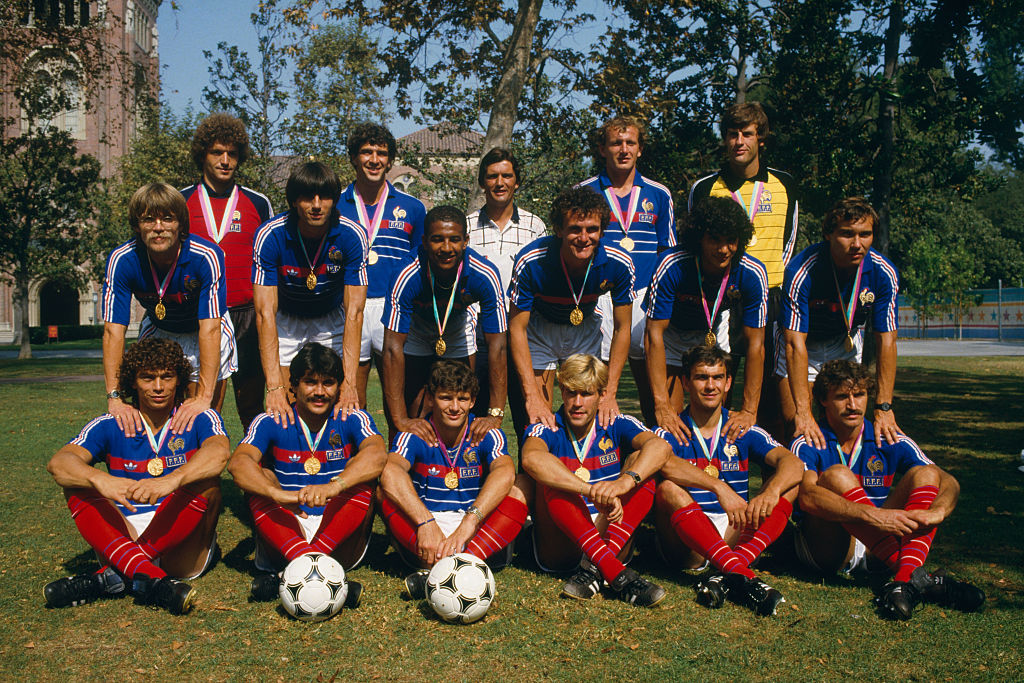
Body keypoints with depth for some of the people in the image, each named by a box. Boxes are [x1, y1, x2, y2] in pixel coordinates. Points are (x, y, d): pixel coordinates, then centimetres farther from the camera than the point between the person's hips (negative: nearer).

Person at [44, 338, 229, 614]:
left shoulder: (199, 419, 1)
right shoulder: (110, 426, 7)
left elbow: (218, 452, -23)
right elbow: (58, 462, -12)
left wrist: (172, 479, -43)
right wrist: (101, 480, -34)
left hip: (182, 548, -2)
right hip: (122, 538, 2)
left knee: (205, 482, -24)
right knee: (77, 483, -16)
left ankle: (113, 575, -32)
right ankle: (150, 579, -39)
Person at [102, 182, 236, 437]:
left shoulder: (207, 257, -31)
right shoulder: (121, 261, -23)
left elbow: (210, 328, -36)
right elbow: (113, 330, -25)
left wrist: (204, 397, -43)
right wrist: (114, 397, -35)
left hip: (204, 335, -2)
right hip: (158, 333, 2)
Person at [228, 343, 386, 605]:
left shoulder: (352, 420, 0)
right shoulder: (272, 423, 1)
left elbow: (377, 454, -23)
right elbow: (238, 462, -19)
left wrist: (334, 486, -42)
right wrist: (277, 493, -39)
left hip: (340, 539, -1)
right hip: (286, 534, 1)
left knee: (362, 476, -23)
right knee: (258, 477, -20)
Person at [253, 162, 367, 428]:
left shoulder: (352, 235, -24)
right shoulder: (270, 236, -26)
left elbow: (353, 312, -26)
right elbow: (265, 312, -29)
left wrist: (349, 382, -35)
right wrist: (274, 387, -38)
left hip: (331, 320, 1)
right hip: (285, 321, 0)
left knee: (337, 405, -9)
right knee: (283, 408, -9)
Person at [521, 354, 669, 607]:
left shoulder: (616, 426, 4)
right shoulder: (547, 430, -2)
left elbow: (660, 447, -18)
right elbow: (531, 458, -29)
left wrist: (625, 482, -38)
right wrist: (591, 490, -41)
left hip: (609, 539, 2)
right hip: (558, 547, -1)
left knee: (639, 460, -14)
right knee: (551, 476, -25)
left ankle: (594, 569, -32)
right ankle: (617, 575, -40)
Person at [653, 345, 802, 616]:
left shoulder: (744, 433, 11)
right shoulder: (670, 432, 3)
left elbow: (792, 462, -7)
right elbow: (665, 463, -22)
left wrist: (771, 492, -29)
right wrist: (719, 487, -35)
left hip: (735, 537, 3)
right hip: (686, 545, -2)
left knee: (791, 483, -14)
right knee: (669, 489, -29)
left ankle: (726, 575, -34)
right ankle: (744, 576, -42)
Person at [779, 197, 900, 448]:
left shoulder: (884, 274, -22)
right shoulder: (801, 271, -33)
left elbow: (886, 341, -19)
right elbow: (795, 343, -36)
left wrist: (883, 408, -25)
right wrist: (803, 412, -42)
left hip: (846, 345, 3)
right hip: (803, 346, -3)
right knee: (795, 423, -12)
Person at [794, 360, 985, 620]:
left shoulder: (890, 442, 5)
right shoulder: (808, 444, -6)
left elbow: (949, 482, -6)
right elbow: (808, 497, -26)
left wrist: (936, 512, -30)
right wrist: (871, 514, -40)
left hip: (875, 548, 4)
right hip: (825, 548, -4)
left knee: (925, 474, -12)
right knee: (836, 475, -27)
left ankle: (904, 582, -37)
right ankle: (915, 576, -37)